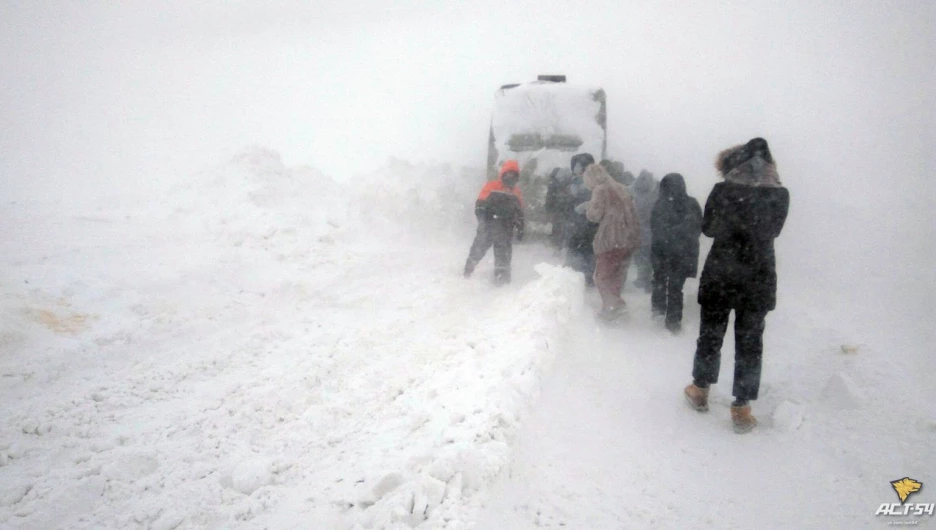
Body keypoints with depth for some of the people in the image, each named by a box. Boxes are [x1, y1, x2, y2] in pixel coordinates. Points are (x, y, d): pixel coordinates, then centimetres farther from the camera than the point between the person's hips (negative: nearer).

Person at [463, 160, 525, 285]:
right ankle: (467, 271, 22)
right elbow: (480, 205, -6)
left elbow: (519, 213, 19)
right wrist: (483, 219, -19)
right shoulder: (491, 187, -2)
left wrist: (520, 229, 13)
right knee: (478, 249, 4)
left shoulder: (517, 193, 14)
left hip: (505, 230, 3)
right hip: (488, 226, -3)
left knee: (503, 255, 1)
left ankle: (501, 277, 7)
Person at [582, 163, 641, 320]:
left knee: (602, 276, 1)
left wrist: (588, 206, 5)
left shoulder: (601, 190, -8)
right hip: (629, 239, 8)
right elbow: (631, 212, 22)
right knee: (617, 276, 17)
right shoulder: (621, 188, 17)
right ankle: (611, 306, 22)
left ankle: (613, 304, -14)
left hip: (611, 241, -8)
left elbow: (594, 215, -12)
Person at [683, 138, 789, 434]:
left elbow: (707, 228, 1)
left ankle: (701, 391, 30)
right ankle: (742, 409, 12)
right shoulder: (780, 195, -4)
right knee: (750, 342, 8)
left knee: (711, 334, 14)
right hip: (759, 278, 1)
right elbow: (773, 231, 11)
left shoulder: (722, 191, -12)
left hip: (720, 274, -1)